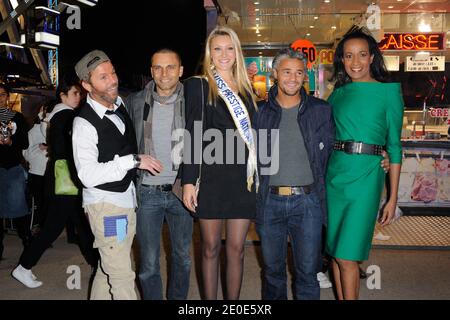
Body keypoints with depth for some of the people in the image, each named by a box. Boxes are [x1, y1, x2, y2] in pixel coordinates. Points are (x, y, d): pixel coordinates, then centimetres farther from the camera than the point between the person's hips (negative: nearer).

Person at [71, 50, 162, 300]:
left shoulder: (121, 105, 6)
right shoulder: (84, 123, -18)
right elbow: (88, 175, -25)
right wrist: (133, 160, -26)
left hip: (127, 198, 8)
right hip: (105, 204, -7)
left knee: (108, 269, 17)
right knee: (121, 275, -5)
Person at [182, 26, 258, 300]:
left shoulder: (245, 89, 13)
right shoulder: (198, 86, 2)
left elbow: (252, 135, 15)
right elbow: (192, 136, -3)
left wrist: (257, 178, 10)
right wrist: (188, 181, -9)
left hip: (243, 177, 3)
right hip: (211, 177, -3)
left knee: (237, 248, 8)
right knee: (210, 247, 7)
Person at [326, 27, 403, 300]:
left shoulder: (389, 91, 1)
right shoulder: (338, 93, 11)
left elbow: (394, 145, 1)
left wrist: (393, 198, -2)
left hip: (365, 176, -4)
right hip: (334, 174, 4)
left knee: (347, 257, -6)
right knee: (336, 252, 10)